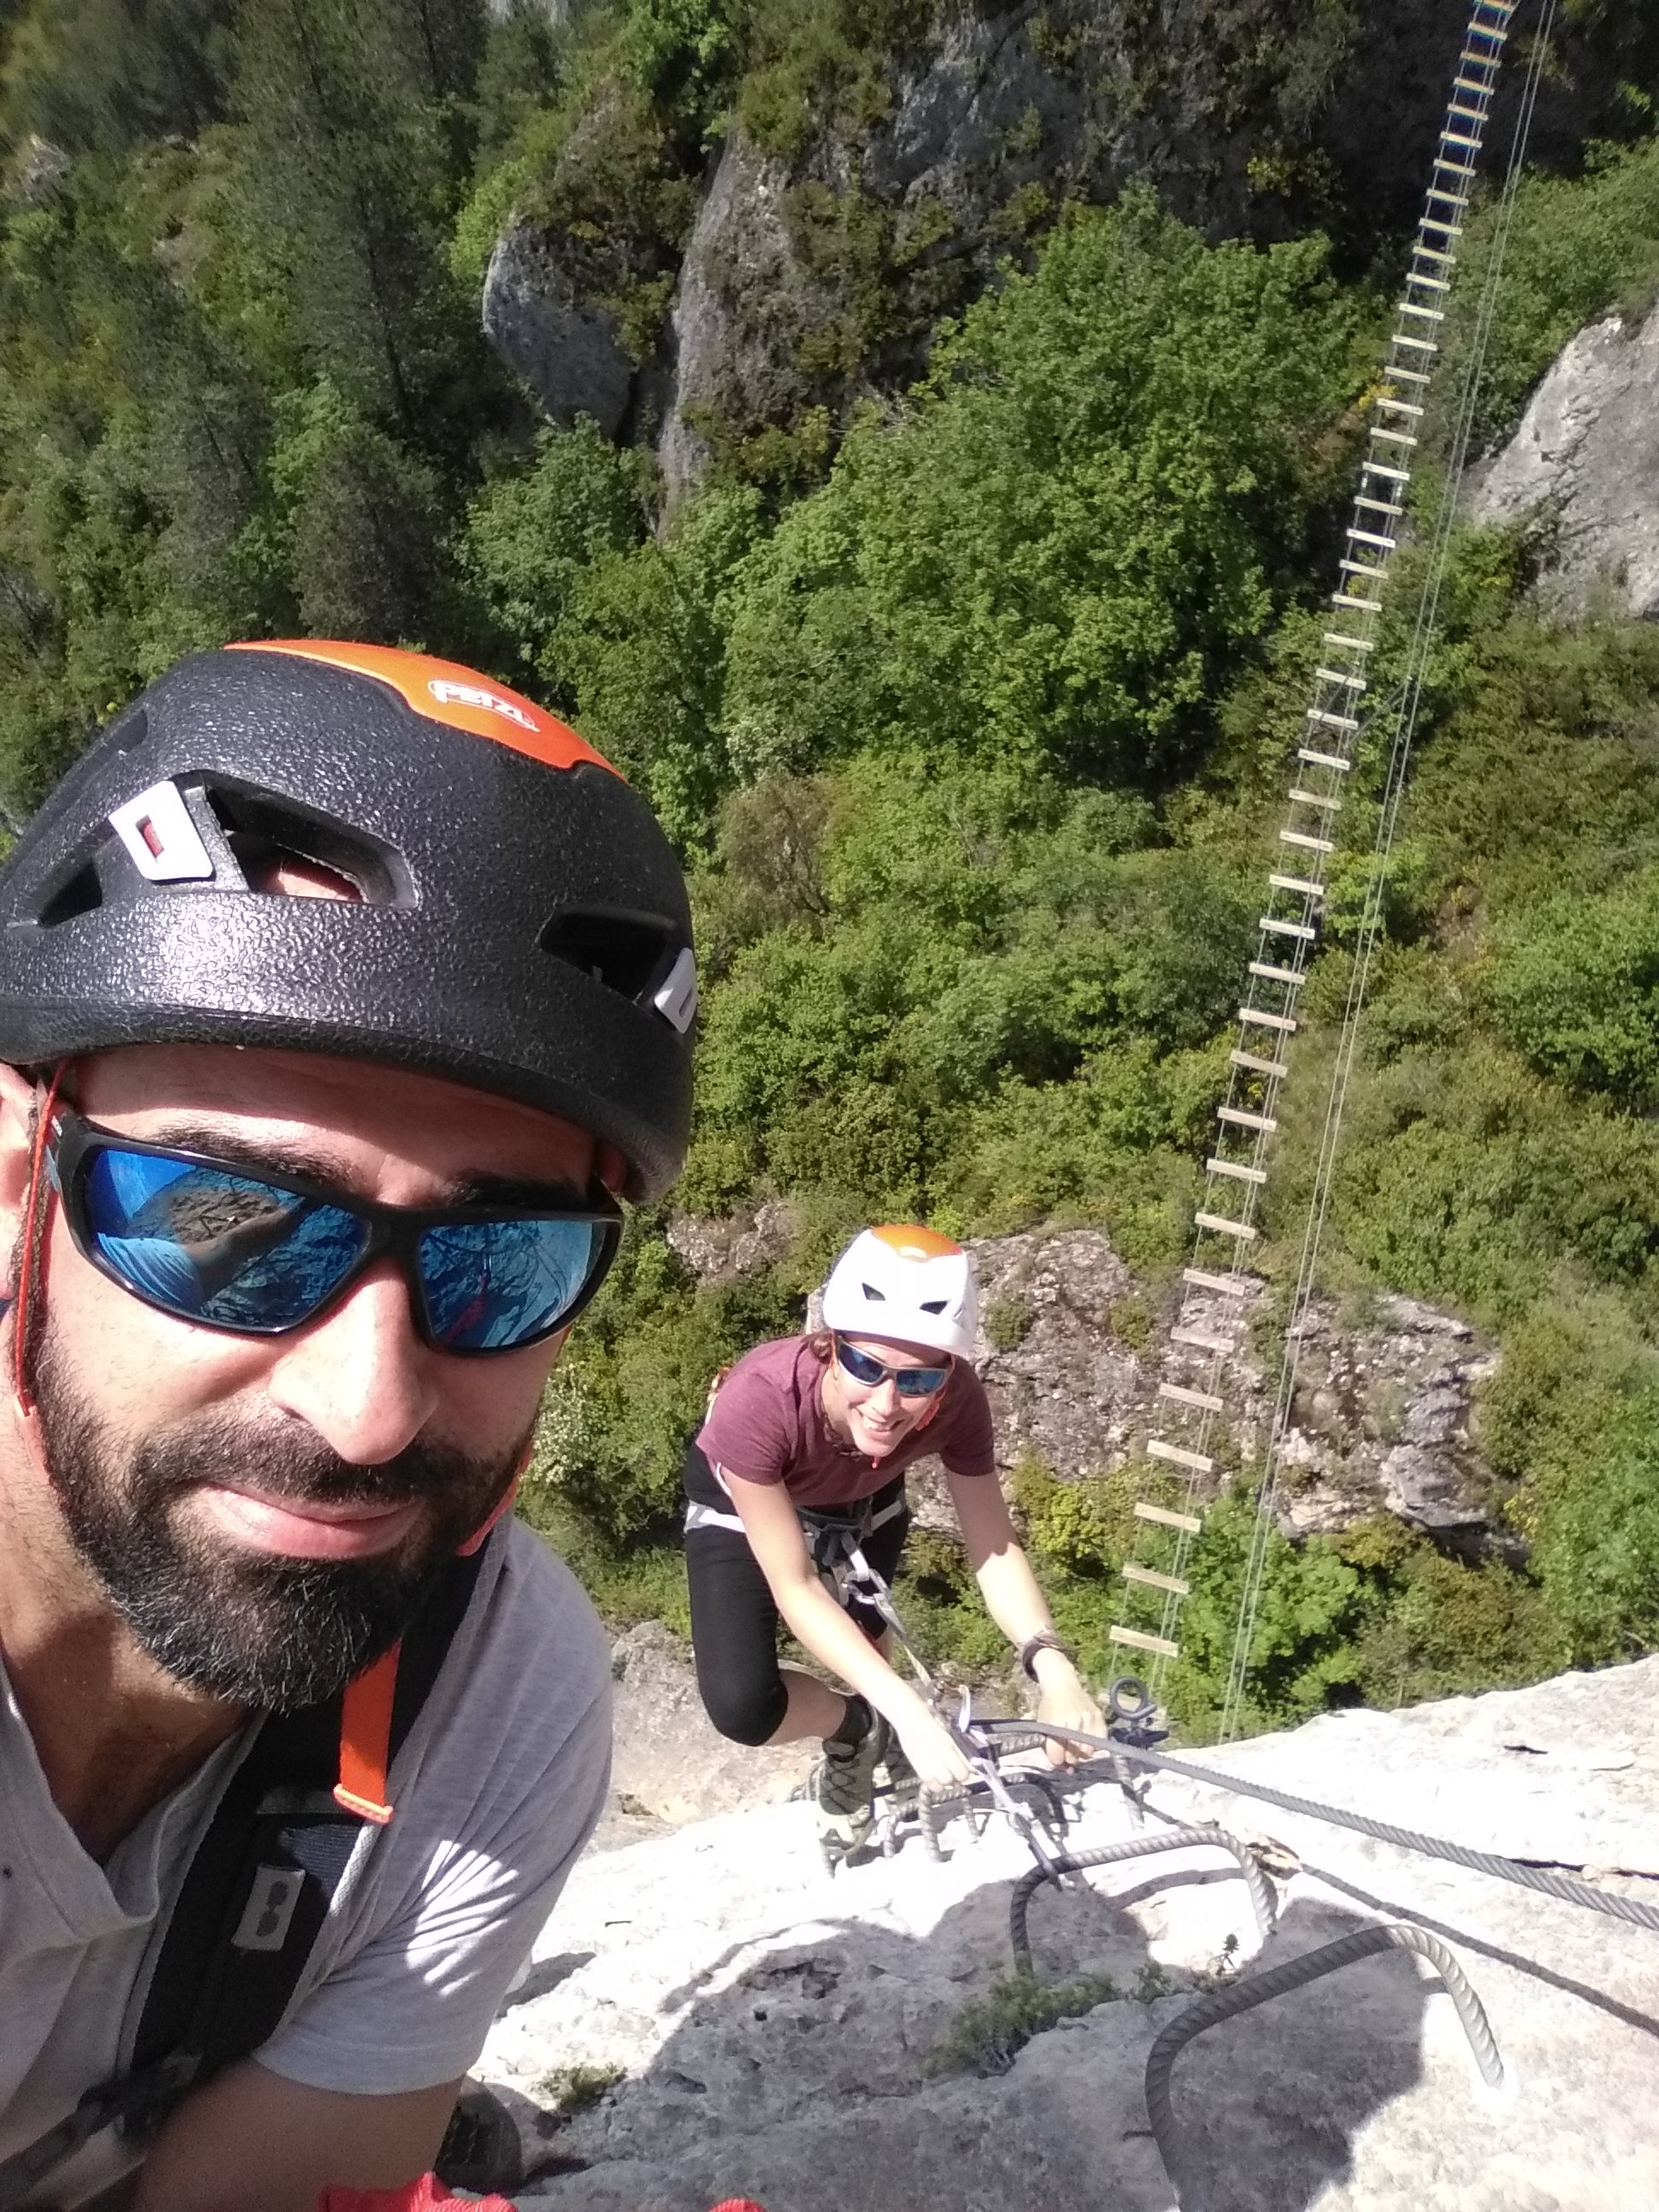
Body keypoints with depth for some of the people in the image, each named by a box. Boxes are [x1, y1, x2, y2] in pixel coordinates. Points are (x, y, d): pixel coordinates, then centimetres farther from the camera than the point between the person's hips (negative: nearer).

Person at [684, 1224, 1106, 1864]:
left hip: (861, 1499, 3)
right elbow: (795, 1589, -35)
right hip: (741, 1500, -2)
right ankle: (858, 1729, 10)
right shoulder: (759, 1399, -44)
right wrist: (908, 1711, -43)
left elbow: (994, 1549, -23)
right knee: (740, 1706, -19)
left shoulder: (956, 1398, -35)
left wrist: (1052, 1667, -39)